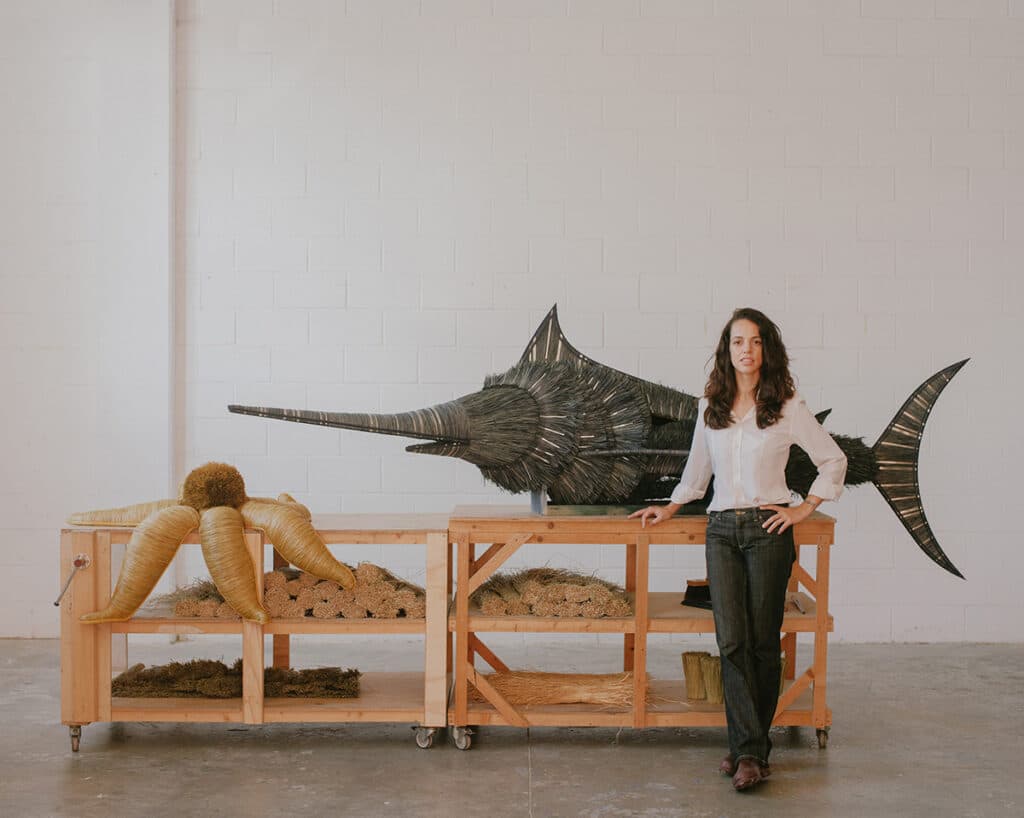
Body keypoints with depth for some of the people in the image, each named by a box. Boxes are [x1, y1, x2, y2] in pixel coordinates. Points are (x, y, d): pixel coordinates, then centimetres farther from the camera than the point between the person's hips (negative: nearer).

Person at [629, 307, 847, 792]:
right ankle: (749, 751, -5)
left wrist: (803, 510, 0)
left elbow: (833, 460, 5)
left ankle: (749, 748, 9)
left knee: (763, 641, 1)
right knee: (732, 640, -7)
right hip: (721, 529, 3)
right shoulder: (710, 406, 9)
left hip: (768, 530, -3)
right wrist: (670, 508, 20)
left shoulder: (786, 406, -1)